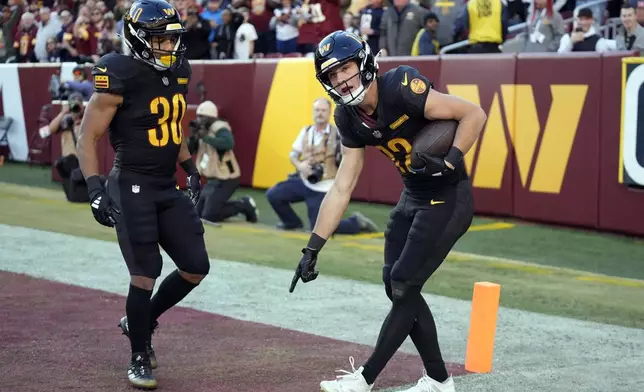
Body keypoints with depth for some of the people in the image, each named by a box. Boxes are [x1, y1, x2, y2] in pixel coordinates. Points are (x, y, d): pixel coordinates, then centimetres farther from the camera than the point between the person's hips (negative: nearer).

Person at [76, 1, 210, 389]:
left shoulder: (178, 72, 6)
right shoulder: (121, 79, -16)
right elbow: (88, 138, -12)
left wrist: (190, 167, 18)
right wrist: (95, 188, -20)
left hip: (169, 189, 7)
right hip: (132, 188, -7)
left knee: (196, 268, 7)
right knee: (145, 275, -5)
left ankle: (140, 321, 30)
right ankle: (140, 358, 14)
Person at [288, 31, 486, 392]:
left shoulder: (401, 88, -25)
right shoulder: (350, 119, -2)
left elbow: (474, 114, -22)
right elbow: (342, 189, 2)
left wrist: (450, 163, -34)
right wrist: (313, 249, 0)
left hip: (449, 199, -8)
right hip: (413, 197, 8)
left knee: (404, 287, -5)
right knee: (395, 285, 9)